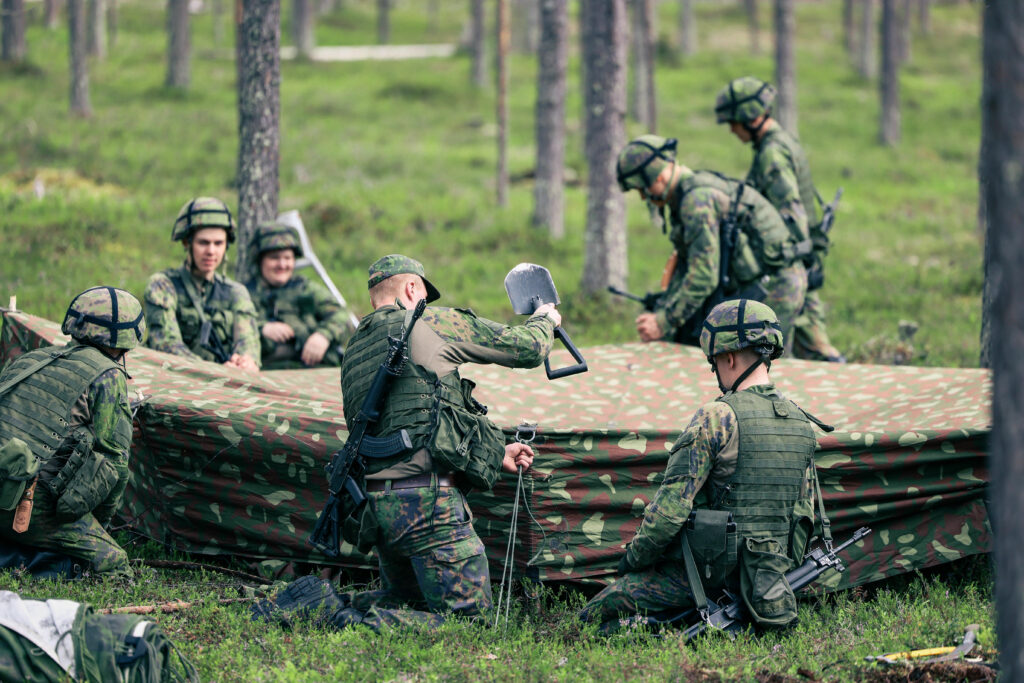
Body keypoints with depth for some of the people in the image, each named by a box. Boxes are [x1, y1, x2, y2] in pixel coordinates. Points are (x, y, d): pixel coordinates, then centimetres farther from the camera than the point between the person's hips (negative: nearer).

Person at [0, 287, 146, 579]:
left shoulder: (28, 360, 23)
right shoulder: (107, 376, 2)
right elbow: (114, 460, 2)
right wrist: (97, 526, 18)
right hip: (33, 504, -7)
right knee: (114, 566, -3)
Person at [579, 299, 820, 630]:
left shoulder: (716, 418, -15)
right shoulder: (802, 423, 7)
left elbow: (671, 505, -16)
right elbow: (804, 514, 15)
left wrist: (634, 557, -2)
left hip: (711, 573, -7)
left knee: (591, 618, 0)